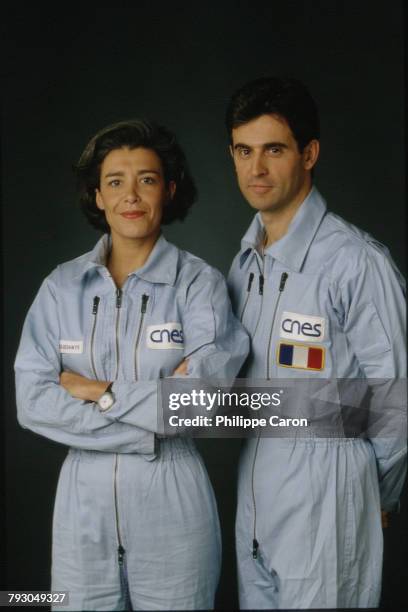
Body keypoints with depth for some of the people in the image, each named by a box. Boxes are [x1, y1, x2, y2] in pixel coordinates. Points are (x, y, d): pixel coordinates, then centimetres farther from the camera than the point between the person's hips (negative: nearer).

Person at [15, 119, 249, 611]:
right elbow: (32, 401, -10)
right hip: (83, 496, 2)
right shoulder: (61, 286, -1)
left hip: (171, 496, -2)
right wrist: (152, 420, -15)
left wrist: (101, 392, -11)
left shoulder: (200, 284, -8)